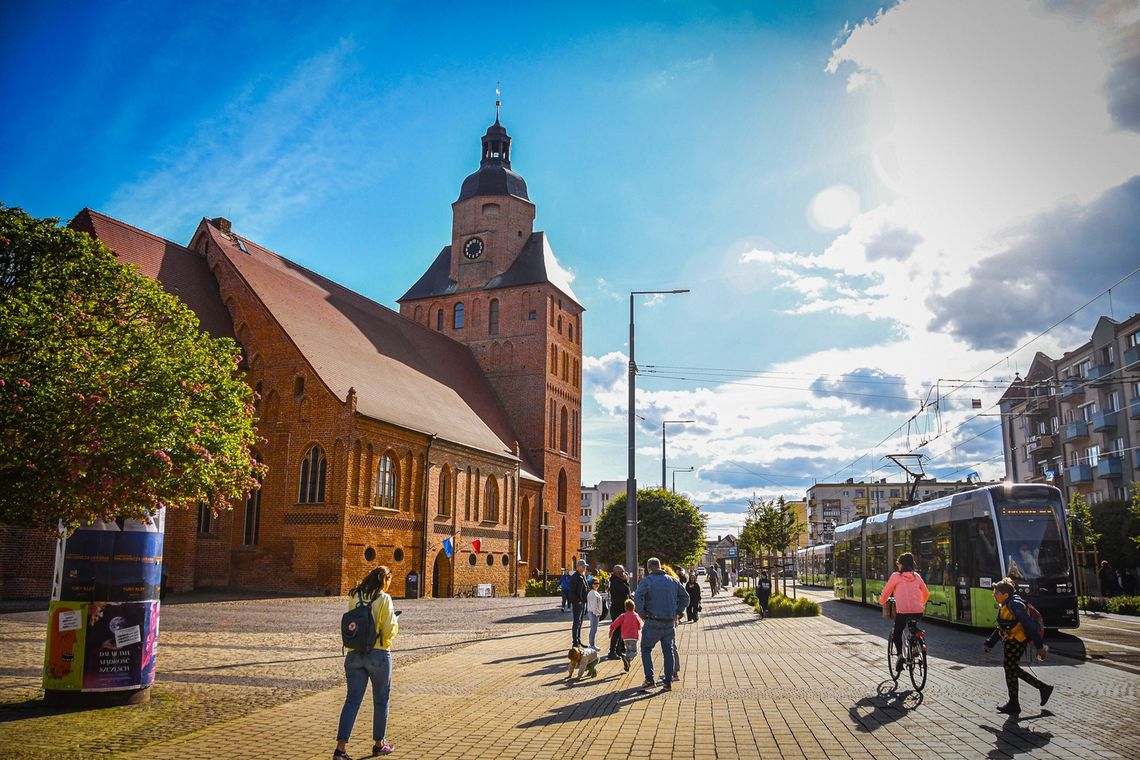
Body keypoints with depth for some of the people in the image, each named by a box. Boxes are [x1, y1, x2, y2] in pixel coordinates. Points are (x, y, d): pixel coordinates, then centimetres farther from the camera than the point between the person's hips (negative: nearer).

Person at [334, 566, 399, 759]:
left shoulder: (354, 597, 3)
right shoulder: (384, 599, -10)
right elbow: (390, 630, -12)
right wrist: (395, 622, 8)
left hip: (354, 654, 4)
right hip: (378, 654, -4)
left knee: (352, 700, 5)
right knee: (381, 700, 13)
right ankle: (379, 744, 25)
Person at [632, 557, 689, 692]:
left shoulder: (647, 580, -6)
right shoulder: (672, 581, 10)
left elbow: (638, 597, -20)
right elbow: (685, 597, 14)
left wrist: (642, 614, -9)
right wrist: (678, 612, 13)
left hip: (653, 622, -4)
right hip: (670, 622, 4)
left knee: (646, 649, 10)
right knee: (668, 651, 14)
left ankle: (649, 679, -1)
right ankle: (668, 682, 12)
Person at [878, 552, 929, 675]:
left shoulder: (896, 576, 1)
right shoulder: (917, 576, 12)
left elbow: (886, 592, 7)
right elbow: (926, 594, 21)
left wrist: (882, 602, 27)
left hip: (902, 611, -4)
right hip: (918, 612, 4)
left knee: (897, 634, 14)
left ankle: (900, 654, -8)